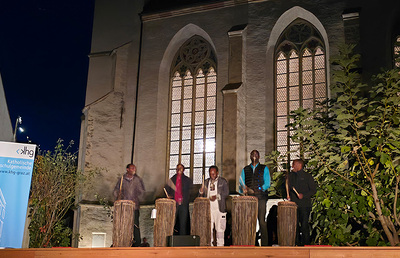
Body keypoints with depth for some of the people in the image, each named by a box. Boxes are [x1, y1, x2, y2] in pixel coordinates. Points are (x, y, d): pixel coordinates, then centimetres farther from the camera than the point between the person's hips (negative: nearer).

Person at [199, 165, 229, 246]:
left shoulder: (223, 181, 6)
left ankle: (220, 245, 3)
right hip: (208, 208, 3)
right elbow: (202, 194, 15)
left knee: (220, 227, -3)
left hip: (219, 208, -3)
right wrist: (201, 191, -8)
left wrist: (217, 196, -16)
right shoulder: (206, 182, 17)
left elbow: (226, 193, -4)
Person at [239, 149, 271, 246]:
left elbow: (267, 183, 1)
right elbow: (241, 183, 13)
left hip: (260, 198, -2)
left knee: (262, 221, -7)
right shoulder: (245, 169, 20)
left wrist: (256, 190, -14)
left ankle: (264, 244, -4)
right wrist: (243, 189, -9)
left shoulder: (264, 168, 11)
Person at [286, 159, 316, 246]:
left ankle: (306, 244, 2)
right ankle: (297, 243, 13)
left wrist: (304, 195, -14)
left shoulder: (307, 176, 1)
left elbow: (313, 190, -2)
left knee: (304, 225, -5)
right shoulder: (290, 176, 16)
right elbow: (288, 188, 27)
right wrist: (288, 195, 8)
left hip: (304, 206, -5)